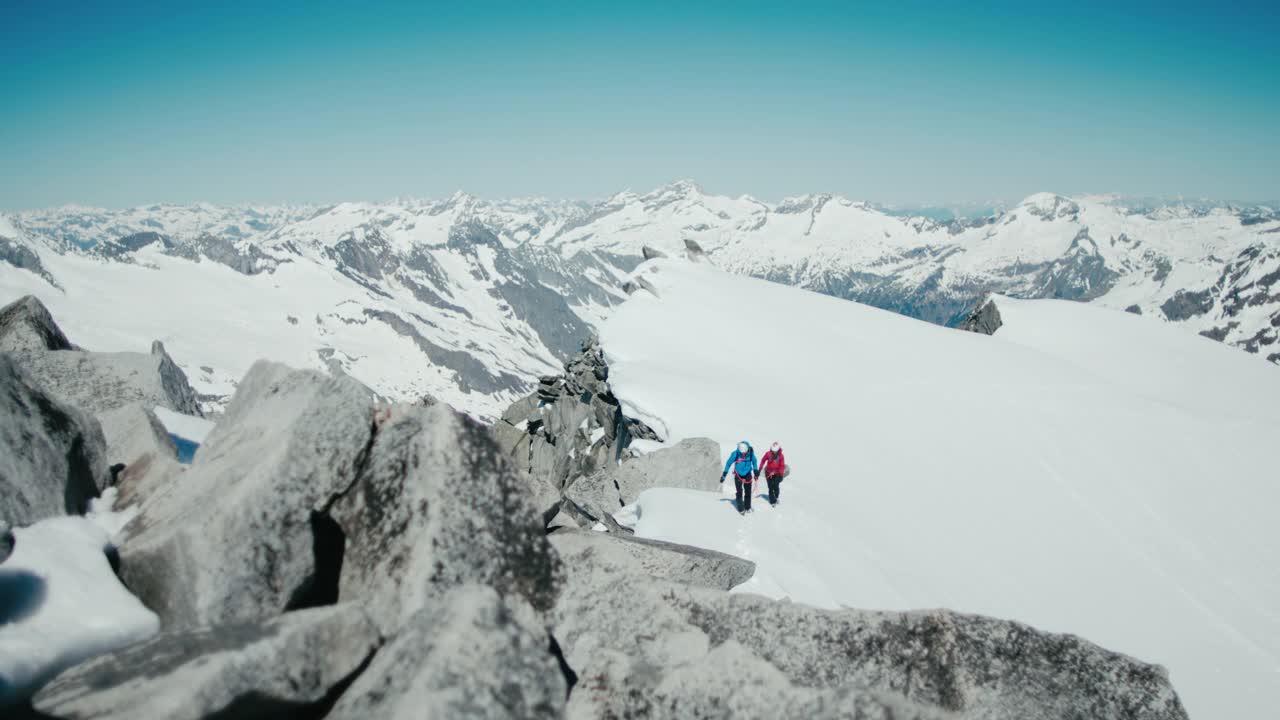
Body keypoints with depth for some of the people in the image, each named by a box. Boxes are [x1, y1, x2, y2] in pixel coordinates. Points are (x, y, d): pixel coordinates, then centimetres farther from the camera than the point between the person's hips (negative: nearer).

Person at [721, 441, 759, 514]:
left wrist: (756, 471, 10)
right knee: (739, 492, -8)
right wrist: (724, 475, -7)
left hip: (748, 474, 2)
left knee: (748, 492, 10)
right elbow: (729, 463, -10)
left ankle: (747, 508, 26)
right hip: (738, 475, -2)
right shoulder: (735, 454, -22)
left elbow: (754, 462, 3)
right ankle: (741, 509, 0)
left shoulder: (751, 453, -18)